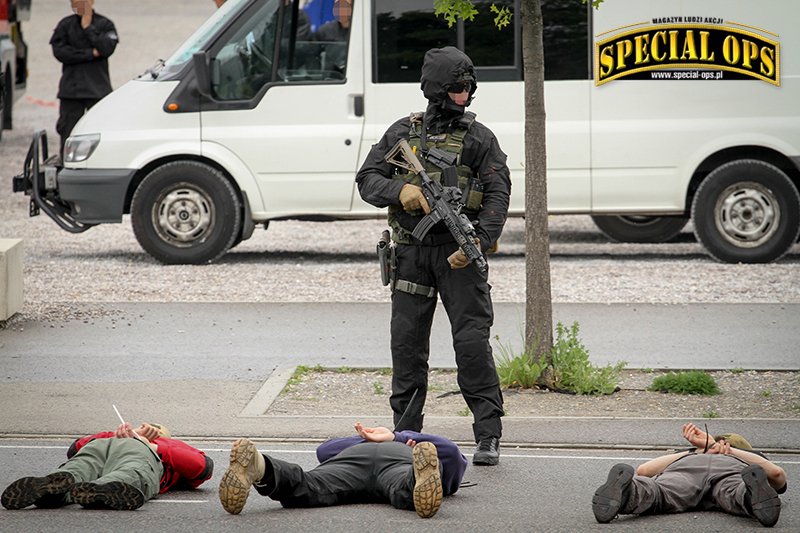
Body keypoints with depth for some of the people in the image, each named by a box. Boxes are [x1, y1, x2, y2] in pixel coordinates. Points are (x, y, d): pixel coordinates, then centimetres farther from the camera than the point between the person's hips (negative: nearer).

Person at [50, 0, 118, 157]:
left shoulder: (105, 24, 3)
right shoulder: (65, 25, 6)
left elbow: (107, 48, -12)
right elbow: (59, 52, -6)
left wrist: (88, 27, -10)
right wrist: (91, 53, -10)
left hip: (98, 89, -1)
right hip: (71, 89, 1)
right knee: (68, 132, 2)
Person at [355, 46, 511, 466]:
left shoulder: (479, 138, 2)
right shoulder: (402, 133, 9)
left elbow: (498, 196, -3)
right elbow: (367, 179, 8)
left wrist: (477, 244, -16)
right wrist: (400, 190, -14)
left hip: (458, 252, -3)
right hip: (411, 252, 3)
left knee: (473, 343, -9)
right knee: (407, 344, 4)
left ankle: (489, 436, -6)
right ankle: (406, 435, 14)